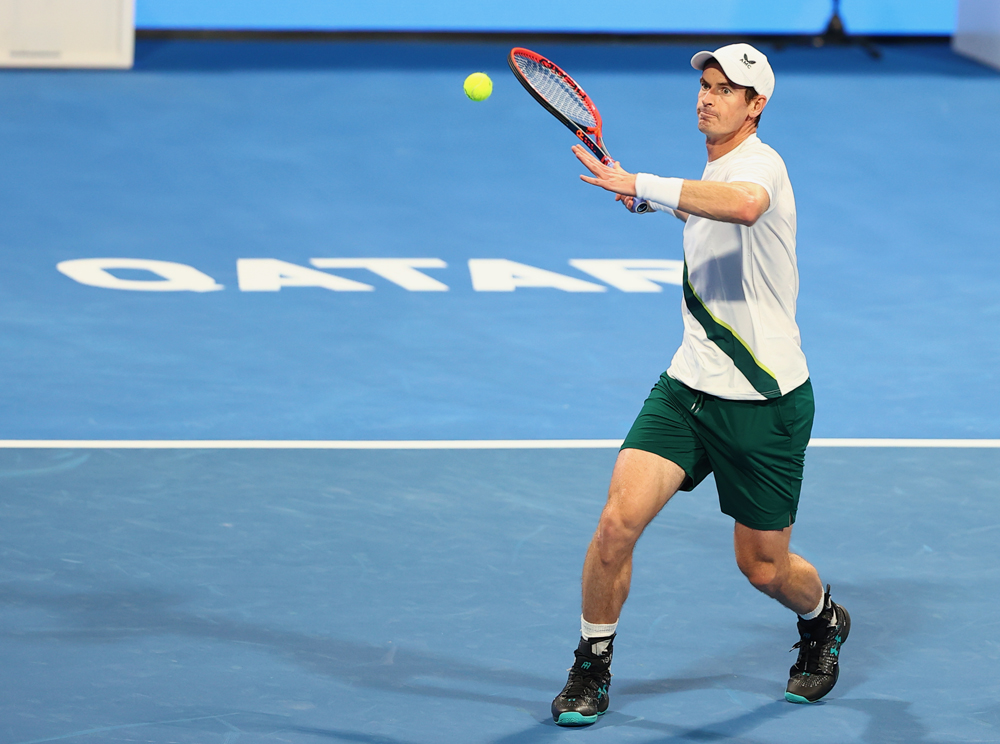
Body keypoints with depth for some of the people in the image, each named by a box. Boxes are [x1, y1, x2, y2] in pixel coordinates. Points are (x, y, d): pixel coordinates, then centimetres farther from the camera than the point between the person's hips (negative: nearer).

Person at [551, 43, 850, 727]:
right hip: (688, 387, 6)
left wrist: (643, 187, -44)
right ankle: (592, 669, 3)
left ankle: (824, 623, 42)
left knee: (764, 567, 8)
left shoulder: (760, 164, -17)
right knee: (618, 522, -13)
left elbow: (743, 205, -44)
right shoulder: (710, 175, 9)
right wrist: (674, 206, 20)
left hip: (766, 402, -6)